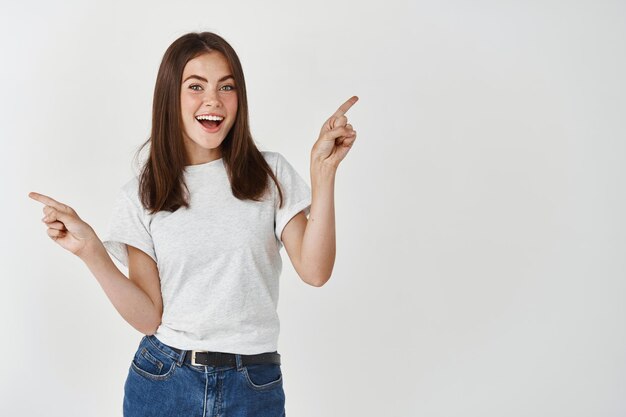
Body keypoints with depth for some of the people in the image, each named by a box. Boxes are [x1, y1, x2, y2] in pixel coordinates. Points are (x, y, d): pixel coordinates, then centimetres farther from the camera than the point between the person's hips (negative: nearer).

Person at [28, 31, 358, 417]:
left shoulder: (271, 174, -1)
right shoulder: (141, 196, -1)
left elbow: (315, 271, -13)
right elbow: (148, 317, -6)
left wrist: (323, 172, -18)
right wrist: (90, 250, -17)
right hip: (163, 381, 0)